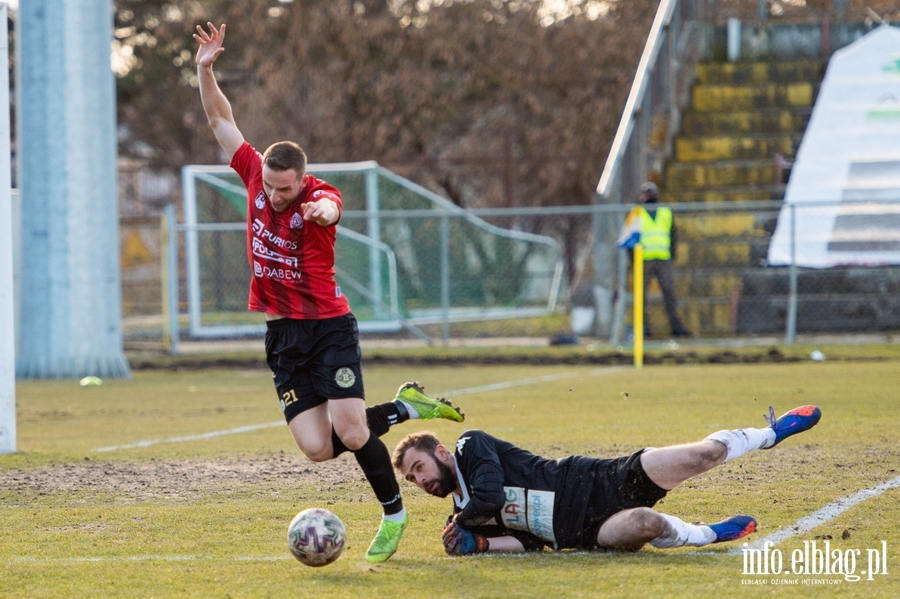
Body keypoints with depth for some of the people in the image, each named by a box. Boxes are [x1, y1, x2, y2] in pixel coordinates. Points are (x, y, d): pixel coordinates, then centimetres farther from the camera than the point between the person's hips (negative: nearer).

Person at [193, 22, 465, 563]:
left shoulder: (319, 197, -16)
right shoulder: (257, 176, 0)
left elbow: (328, 208, -42)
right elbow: (222, 121, 8)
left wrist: (321, 211, -66)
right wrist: (206, 71, -3)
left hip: (328, 329, -5)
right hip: (282, 336, 5)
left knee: (350, 433, -14)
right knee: (318, 447, -5)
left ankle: (394, 514, 11)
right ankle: (406, 407, 19)